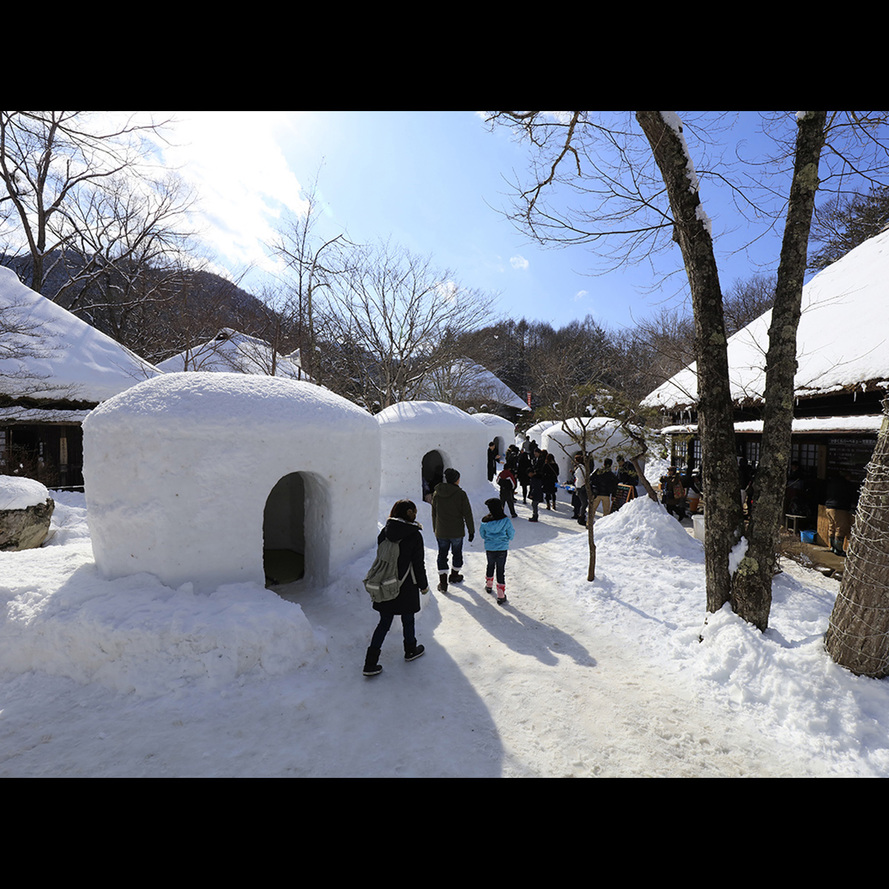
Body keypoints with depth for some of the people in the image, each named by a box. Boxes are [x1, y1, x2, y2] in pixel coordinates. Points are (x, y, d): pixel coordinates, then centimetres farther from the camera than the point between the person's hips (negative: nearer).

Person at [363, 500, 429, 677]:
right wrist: (423, 585, 3)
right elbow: (418, 564, -10)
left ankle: (370, 663, 10)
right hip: (406, 586, -4)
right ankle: (410, 650, 40)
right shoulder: (414, 535, -15)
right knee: (407, 619, 18)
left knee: (384, 622, 12)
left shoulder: (384, 533, -3)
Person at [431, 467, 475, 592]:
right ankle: (454, 575, 34)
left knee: (442, 554, 10)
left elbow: (434, 513, 7)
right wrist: (471, 530, 0)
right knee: (457, 553, 18)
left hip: (441, 531, 3)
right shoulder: (461, 494, -13)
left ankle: (443, 582, 8)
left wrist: (435, 529, 18)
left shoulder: (436, 493, -1)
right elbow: (467, 514, -9)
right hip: (456, 531, -2)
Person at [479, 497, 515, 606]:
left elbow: (483, 535, 3)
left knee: (490, 565, 26)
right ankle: (501, 595, 7)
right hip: (502, 549, -2)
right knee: (501, 570, 6)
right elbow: (511, 535, -4)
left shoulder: (485, 521, -12)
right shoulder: (506, 521, -16)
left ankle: (489, 586, 44)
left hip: (489, 549, 2)